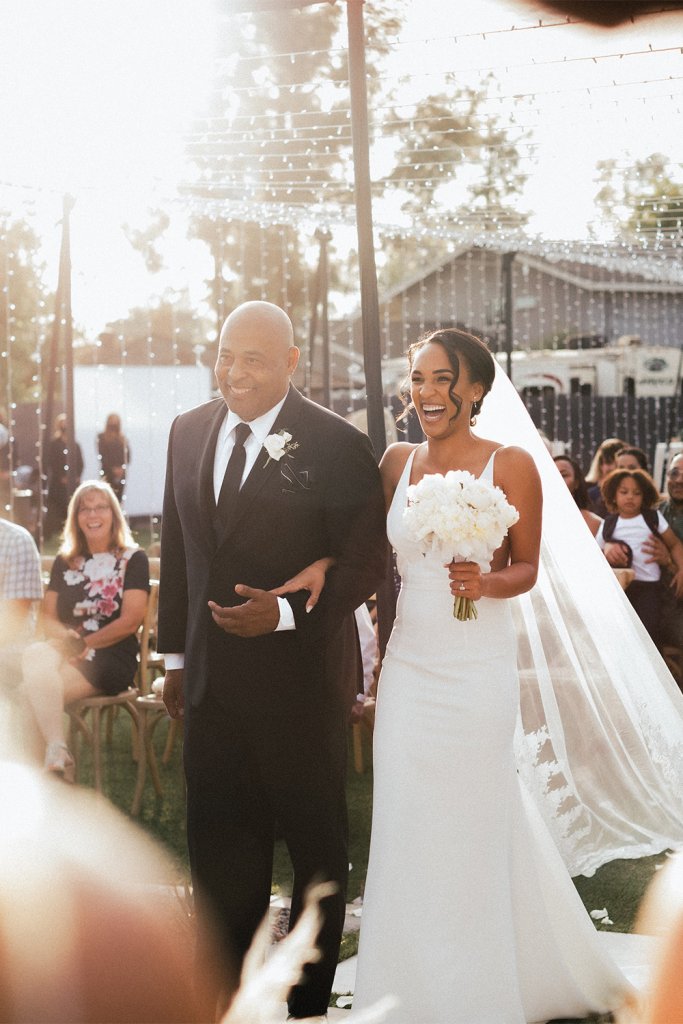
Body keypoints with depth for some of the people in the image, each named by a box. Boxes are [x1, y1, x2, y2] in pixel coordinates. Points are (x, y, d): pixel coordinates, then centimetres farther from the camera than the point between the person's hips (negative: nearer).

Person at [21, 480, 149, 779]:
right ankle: (57, 750, -47)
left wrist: (85, 645, -12)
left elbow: (131, 620, -6)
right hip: (65, 651, 4)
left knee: (38, 690, -32)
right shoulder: (64, 562, 18)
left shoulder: (132, 560, 4)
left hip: (113, 657, -4)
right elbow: (49, 617, 14)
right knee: (34, 656, -35)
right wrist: (64, 636, -10)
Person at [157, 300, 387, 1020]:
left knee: (316, 841, 11)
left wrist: (284, 612, -23)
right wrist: (175, 654, 13)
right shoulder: (189, 432, 5)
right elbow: (177, 550, 12)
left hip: (300, 674, -5)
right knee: (218, 844, 12)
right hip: (211, 678, 5)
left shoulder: (337, 446, -12)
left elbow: (365, 563, -11)